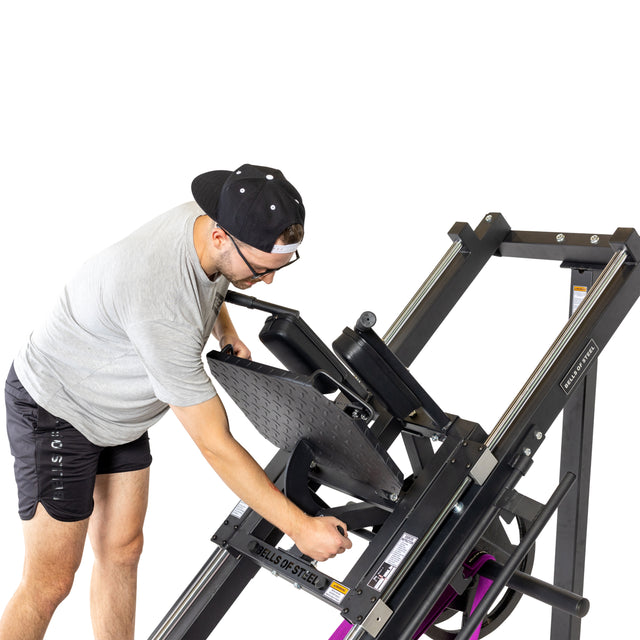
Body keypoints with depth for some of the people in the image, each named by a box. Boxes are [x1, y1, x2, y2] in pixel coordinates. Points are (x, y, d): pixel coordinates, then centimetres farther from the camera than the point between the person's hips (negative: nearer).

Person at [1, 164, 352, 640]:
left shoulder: (210, 221, -14)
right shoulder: (161, 308, -40)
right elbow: (215, 445, -34)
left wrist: (225, 330, 0)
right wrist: (300, 528, -28)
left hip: (121, 411, 8)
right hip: (57, 412, -8)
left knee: (122, 551, 12)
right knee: (51, 581, -3)